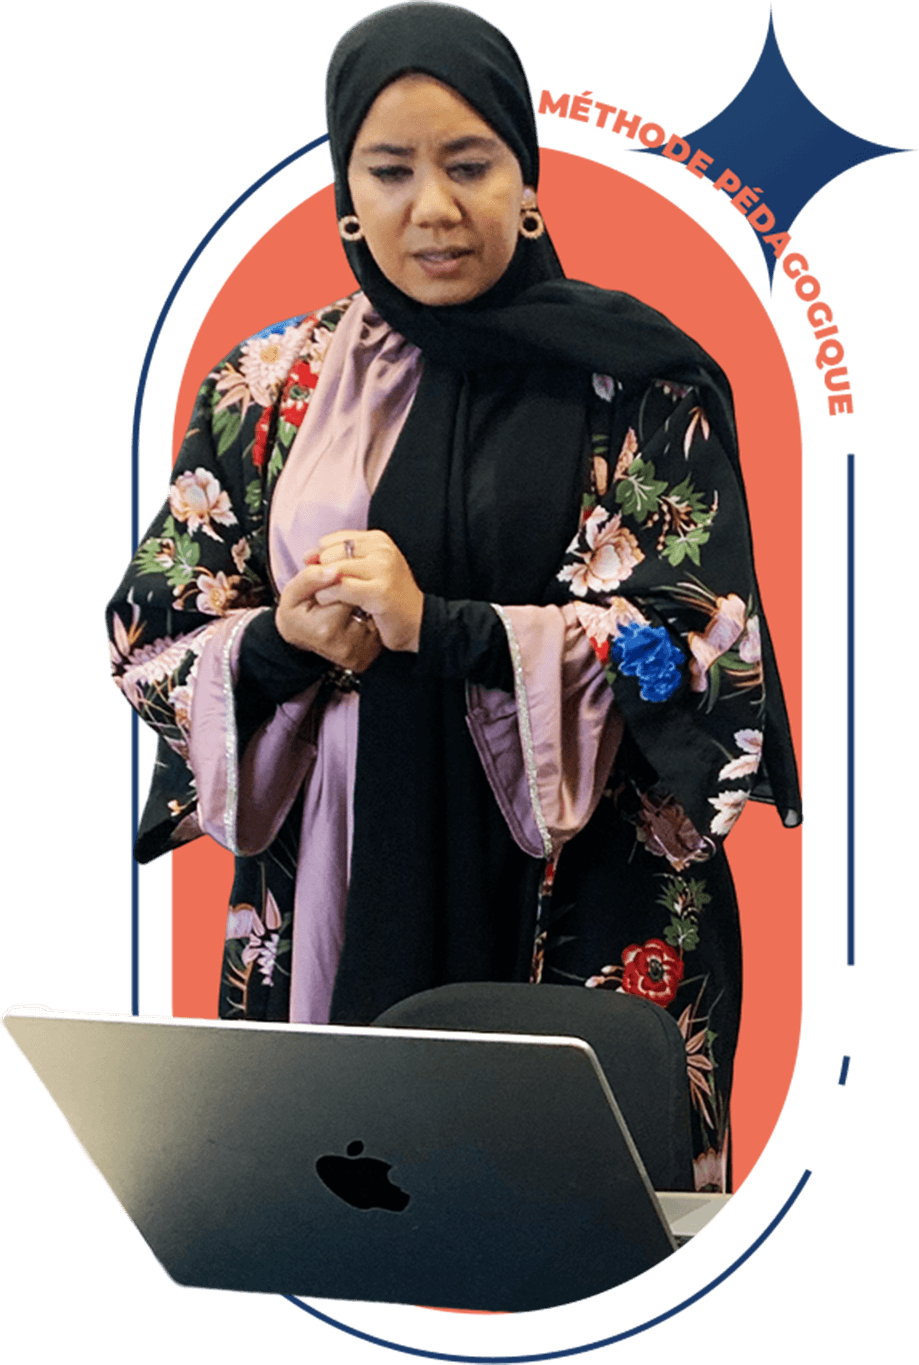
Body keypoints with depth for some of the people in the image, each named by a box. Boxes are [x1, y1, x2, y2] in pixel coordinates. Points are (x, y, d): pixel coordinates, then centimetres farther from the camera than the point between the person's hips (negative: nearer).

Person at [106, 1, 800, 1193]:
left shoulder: (632, 376, -1)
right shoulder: (270, 386, 8)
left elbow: (698, 640, -9)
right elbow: (150, 636, 8)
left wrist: (437, 627, -19)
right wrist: (283, 642, -14)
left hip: (582, 907, -2)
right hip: (333, 902, 2)